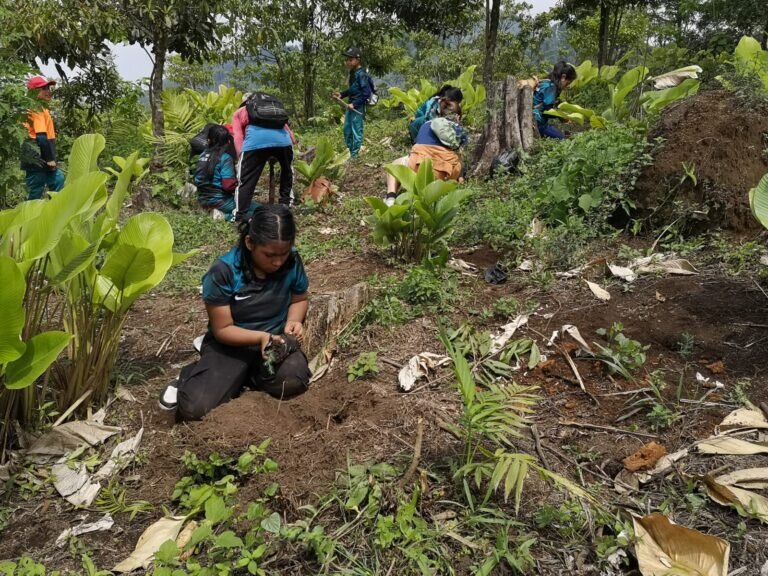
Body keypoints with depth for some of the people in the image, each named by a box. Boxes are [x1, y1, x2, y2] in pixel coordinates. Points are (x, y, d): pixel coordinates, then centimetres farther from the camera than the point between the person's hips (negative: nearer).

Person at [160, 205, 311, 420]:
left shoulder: (292, 262, -12)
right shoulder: (223, 273, -22)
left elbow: (300, 298, 8)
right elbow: (222, 329, -15)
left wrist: (294, 321, -14)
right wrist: (261, 337, -31)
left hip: (276, 340, 3)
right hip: (231, 344, -3)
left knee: (294, 380, -32)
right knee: (194, 407, -23)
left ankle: (241, 376, 1)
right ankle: (190, 376, 15)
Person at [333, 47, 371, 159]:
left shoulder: (361, 74, -17)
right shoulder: (352, 73, 10)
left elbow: (366, 93, -20)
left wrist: (354, 104, -21)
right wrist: (341, 94, 8)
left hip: (358, 107, -10)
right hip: (351, 105, 10)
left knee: (356, 132, -2)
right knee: (347, 130, 17)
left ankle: (354, 156, 6)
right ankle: (350, 152, 30)